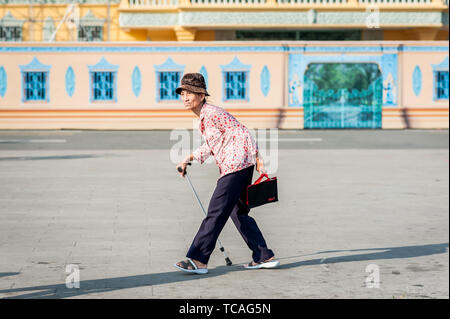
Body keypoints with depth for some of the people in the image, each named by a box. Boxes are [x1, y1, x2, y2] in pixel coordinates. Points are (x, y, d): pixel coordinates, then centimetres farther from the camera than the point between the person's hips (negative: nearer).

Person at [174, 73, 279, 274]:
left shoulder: (212, 113, -14)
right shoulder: (203, 117, 15)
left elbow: (241, 132, -14)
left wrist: (256, 159, -15)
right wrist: (189, 159, 18)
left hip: (236, 165, -11)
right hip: (231, 169, 11)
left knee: (216, 212, -11)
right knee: (238, 214, 14)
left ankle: (198, 260, -12)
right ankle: (264, 256, 20)